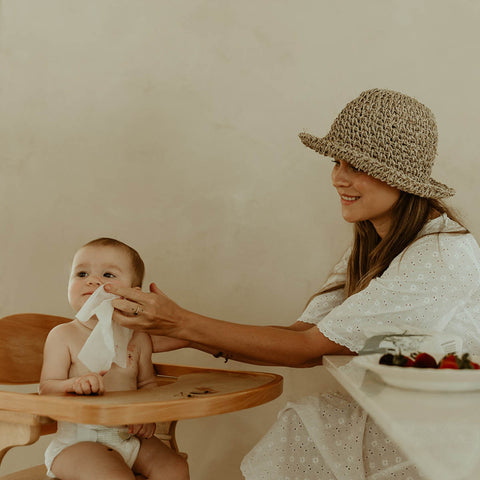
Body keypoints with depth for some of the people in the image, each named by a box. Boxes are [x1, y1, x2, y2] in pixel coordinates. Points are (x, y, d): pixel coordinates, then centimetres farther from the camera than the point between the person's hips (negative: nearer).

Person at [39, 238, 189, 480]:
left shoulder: (138, 339, 5)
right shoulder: (62, 336, -6)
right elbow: (46, 388, -8)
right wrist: (72, 385, -29)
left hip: (128, 435, 5)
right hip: (78, 439, -4)